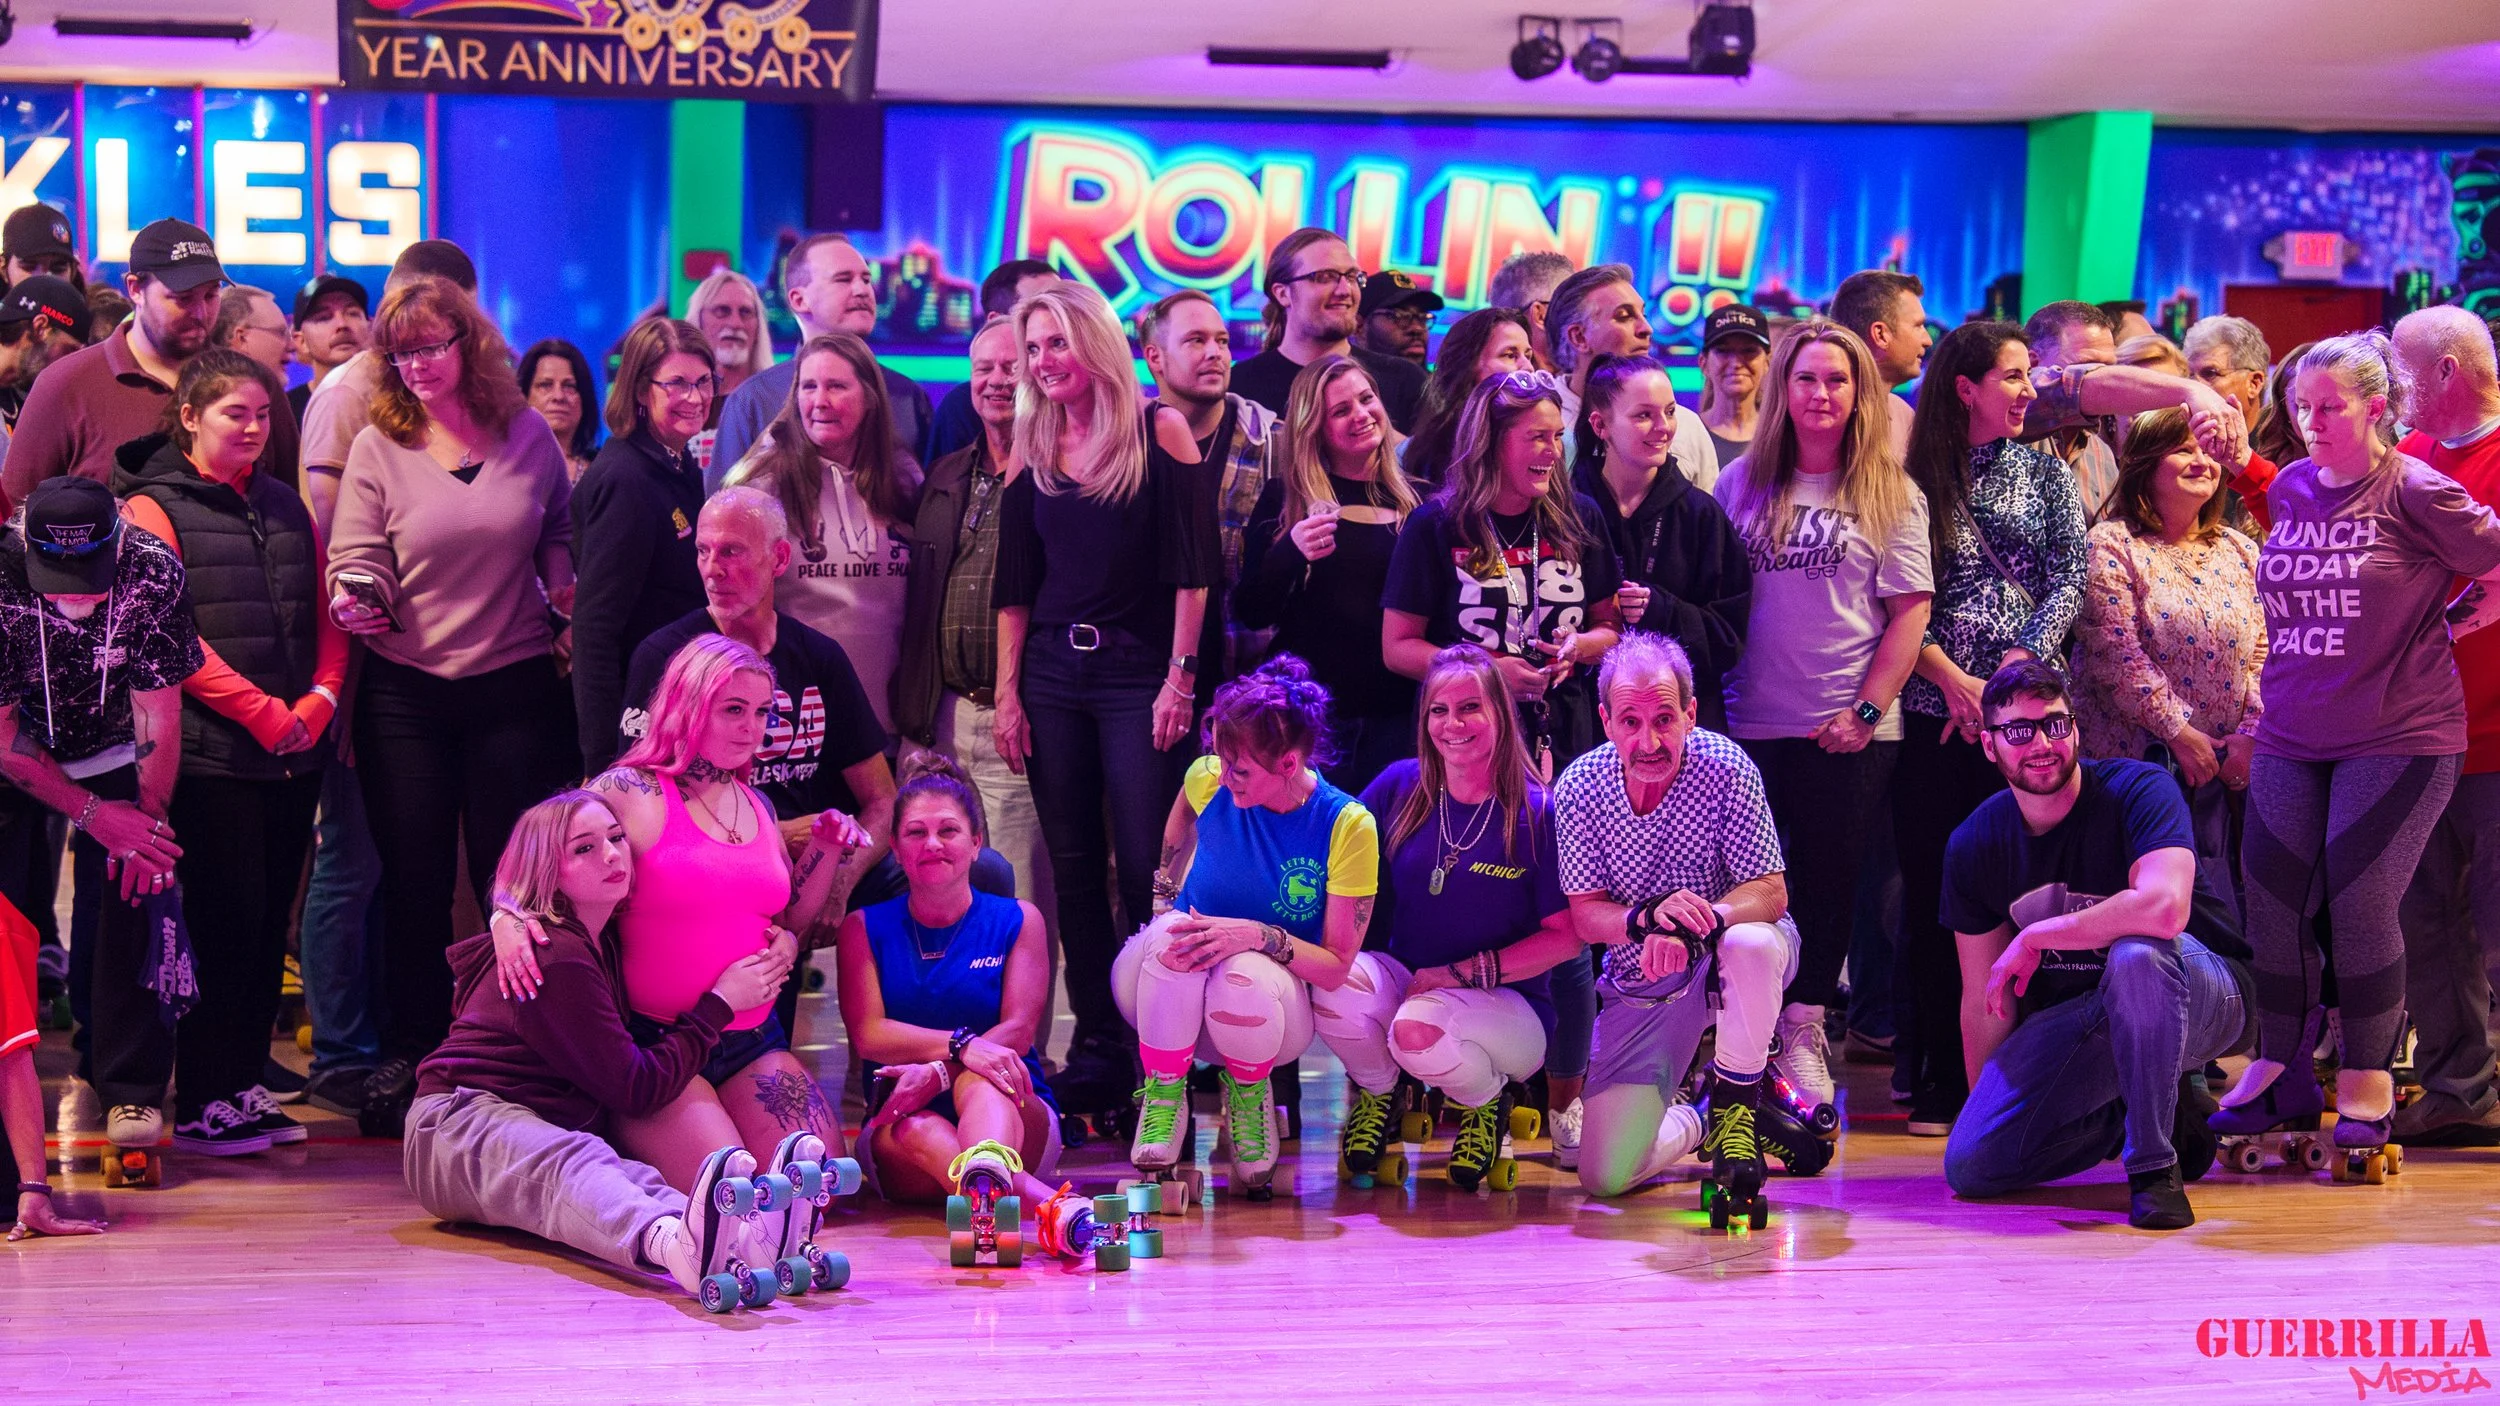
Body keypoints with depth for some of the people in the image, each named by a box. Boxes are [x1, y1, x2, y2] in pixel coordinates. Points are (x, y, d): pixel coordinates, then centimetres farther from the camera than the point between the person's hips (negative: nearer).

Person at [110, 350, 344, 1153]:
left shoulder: (286, 507, 16)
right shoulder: (153, 509, -3)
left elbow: (328, 615, 15)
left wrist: (321, 697, -4)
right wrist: (261, 711, -17)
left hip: (294, 751, 6)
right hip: (211, 752, -6)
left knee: (271, 919, 8)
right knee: (226, 919, -5)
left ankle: (245, 1085, 16)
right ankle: (202, 1103, 3)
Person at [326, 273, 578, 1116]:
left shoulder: (527, 435, 3)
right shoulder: (377, 449, -2)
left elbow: (559, 533, 16)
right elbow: (355, 561, -5)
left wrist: (564, 589, -2)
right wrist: (355, 601, -26)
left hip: (514, 687, 0)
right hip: (406, 691, 0)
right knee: (415, 879, 5)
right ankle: (411, 1047, 17)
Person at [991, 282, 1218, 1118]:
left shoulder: (1159, 435, -2)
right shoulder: (1031, 454, 11)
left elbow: (1193, 568, -5)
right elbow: (1014, 586, 11)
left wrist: (1180, 676, -11)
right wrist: (1007, 693, 5)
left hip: (1139, 674, -4)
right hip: (1052, 676, 4)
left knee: (1144, 871, -6)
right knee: (1074, 871, 5)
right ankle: (1095, 1045, 11)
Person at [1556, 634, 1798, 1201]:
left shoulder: (1726, 770, -20)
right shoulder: (1578, 789, -13)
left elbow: (1771, 893, -20)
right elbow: (1585, 916, -10)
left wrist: (1697, 923, -40)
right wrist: (1649, 915, -33)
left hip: (1723, 957, -2)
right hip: (1640, 984, 2)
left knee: (1751, 943, -41)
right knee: (1606, 1174, -12)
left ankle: (1735, 1103, -12)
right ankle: (1692, 1123, 25)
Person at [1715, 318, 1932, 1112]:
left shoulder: (1889, 495, 3)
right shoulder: (1744, 483, 8)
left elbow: (1910, 610, -1)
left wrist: (1868, 710, -9)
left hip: (1848, 729, -1)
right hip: (1752, 721, 1)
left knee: (1830, 882, 5)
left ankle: (1802, 1032, 18)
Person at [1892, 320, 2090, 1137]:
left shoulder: (2046, 474, 13)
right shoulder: (1914, 480, 5)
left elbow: (2071, 577, 4)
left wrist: (2020, 660, -10)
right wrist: (1954, 679, -11)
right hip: (1934, 711, -2)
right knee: (1935, 892, -1)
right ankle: (1940, 1083, 6)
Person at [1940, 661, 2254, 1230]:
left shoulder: (2137, 789, -18)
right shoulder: (1974, 844, -2)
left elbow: (2164, 907, -37)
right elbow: (1984, 1002, 5)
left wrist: (2034, 937, -26)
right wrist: (1984, 1107, 7)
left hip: (2201, 998, -5)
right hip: (2082, 1023, 5)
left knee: (2135, 952, -41)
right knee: (1969, 1167, -12)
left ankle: (2154, 1163, -25)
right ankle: (2147, 1111, 10)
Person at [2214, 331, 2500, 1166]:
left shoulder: (2417, 493, -9)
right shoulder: (2289, 489, 8)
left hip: (2397, 736, -5)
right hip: (2290, 736, 5)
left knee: (2360, 906, -8)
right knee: (2271, 904, 2)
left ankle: (2367, 1081, 8)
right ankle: (2282, 1069, 18)